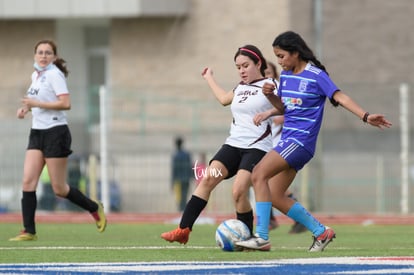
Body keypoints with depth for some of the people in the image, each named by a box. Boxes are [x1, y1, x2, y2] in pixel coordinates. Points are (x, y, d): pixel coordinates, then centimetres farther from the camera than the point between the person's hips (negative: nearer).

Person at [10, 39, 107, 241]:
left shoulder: (54, 74, -12)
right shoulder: (36, 75, 12)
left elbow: (65, 103, -22)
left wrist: (37, 103, -22)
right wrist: (26, 108, 9)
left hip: (55, 132, -8)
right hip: (37, 133, 8)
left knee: (59, 189, -3)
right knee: (28, 181, -7)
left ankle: (95, 209, 19)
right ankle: (29, 231, -7)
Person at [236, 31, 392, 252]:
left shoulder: (316, 75, -9)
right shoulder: (285, 76, 13)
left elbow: (340, 97, -17)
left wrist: (365, 116, -29)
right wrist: (271, 95, 2)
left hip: (301, 141, -9)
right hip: (288, 139, 9)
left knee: (259, 174, -22)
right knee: (275, 197, 6)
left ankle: (262, 237, -24)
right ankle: (321, 231, 17)